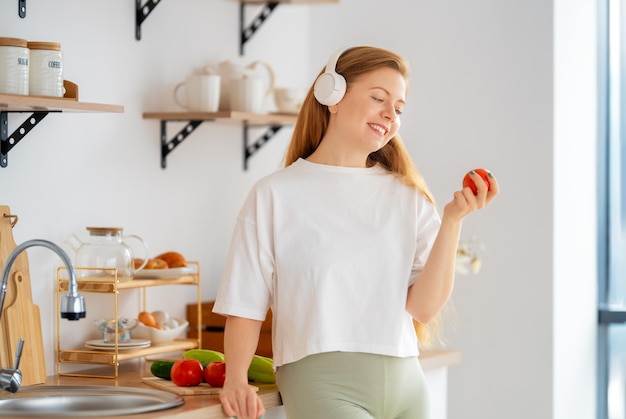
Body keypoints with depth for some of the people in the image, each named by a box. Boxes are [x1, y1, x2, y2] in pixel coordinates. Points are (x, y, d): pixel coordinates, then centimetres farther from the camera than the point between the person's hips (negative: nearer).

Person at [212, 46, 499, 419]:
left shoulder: (407, 196, 11)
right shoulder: (277, 194, 3)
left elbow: (424, 308, 2)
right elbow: (245, 307, 2)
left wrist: (452, 220, -6)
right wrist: (236, 378, -12)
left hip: (405, 385, 4)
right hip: (323, 384, -4)